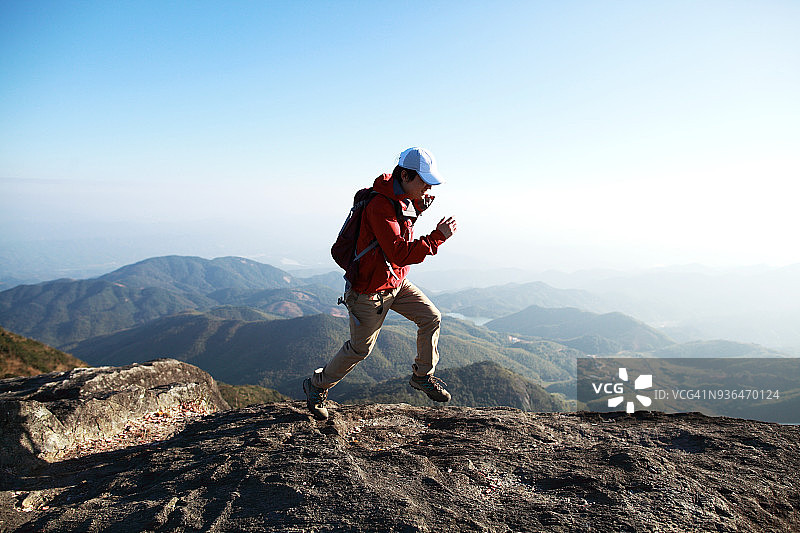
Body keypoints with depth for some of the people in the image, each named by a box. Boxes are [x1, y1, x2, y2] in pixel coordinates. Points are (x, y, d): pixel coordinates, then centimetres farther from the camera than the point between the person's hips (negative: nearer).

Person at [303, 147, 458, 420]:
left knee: (431, 318, 2)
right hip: (372, 289, -8)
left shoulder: (405, 199, 1)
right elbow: (399, 254, -35)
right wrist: (438, 237, -32)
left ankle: (422, 375, 22)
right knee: (360, 348, 6)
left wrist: (419, 206, 5)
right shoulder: (380, 205, -29)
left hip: (398, 283, 8)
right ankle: (317, 385, 28)